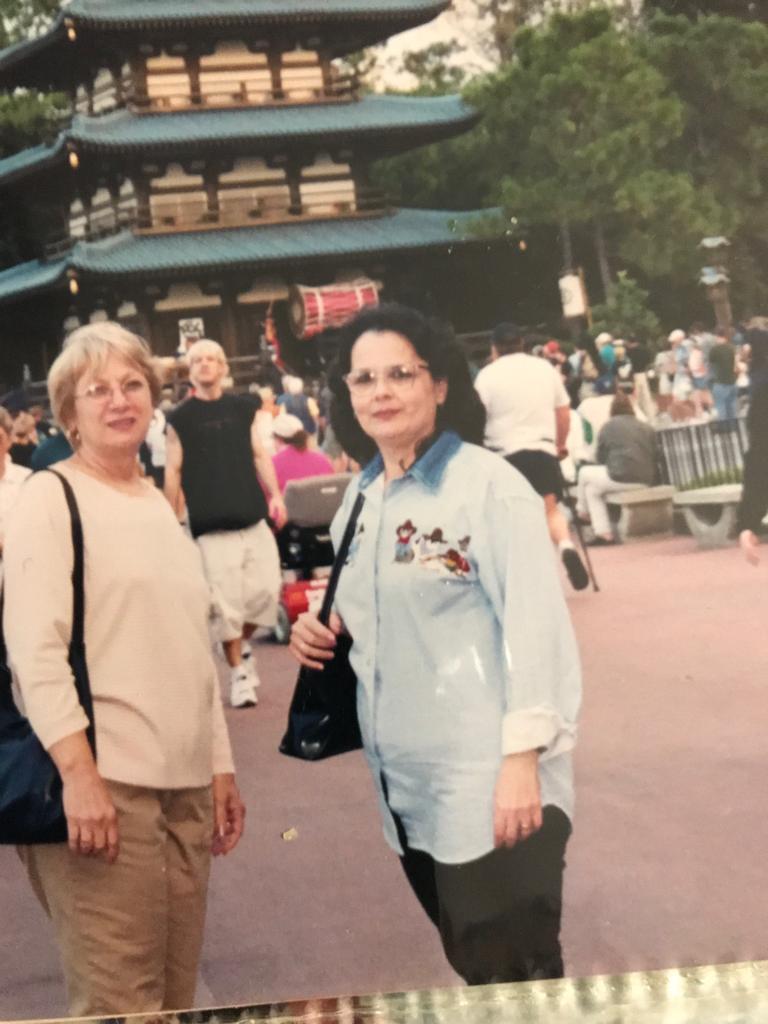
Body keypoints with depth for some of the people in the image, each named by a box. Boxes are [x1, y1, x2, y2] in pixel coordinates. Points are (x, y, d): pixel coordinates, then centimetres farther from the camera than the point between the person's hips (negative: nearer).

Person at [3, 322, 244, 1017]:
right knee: (121, 1008, -8)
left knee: (176, 996, 10)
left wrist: (219, 766, 18)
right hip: (103, 783, -7)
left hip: (184, 784, 7)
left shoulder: (162, 506, 19)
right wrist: (78, 774, -20)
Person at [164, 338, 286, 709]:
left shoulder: (242, 409, 11)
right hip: (212, 525, -3)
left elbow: (259, 455, 12)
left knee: (266, 588, -2)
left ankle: (244, 643, 24)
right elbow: (173, 472, 2)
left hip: (253, 518, 3)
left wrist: (274, 495, -1)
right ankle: (238, 672, 9)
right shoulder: (181, 418, 2)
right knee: (226, 602, -4)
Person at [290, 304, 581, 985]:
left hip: (490, 779, -7)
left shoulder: (488, 483, -10)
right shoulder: (359, 498, 11)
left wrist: (522, 758, -22)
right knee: (476, 970, 16)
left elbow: (534, 623, -16)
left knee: (517, 975, -2)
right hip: (405, 782, 7)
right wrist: (323, 633, 2)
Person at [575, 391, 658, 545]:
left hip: (621, 478, -6)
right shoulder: (648, 428, 17)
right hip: (646, 481, 6)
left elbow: (601, 458, 11)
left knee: (585, 473, 21)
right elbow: (655, 457, 19)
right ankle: (603, 532, 26)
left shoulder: (608, 427, 6)